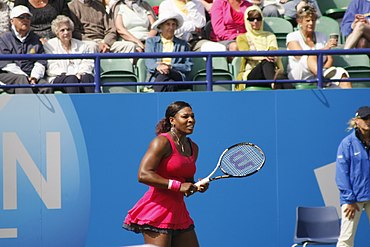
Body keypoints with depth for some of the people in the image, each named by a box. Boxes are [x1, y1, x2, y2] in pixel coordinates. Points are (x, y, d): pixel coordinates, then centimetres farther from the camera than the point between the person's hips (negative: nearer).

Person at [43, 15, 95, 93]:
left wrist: (81, 72, -8)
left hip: (80, 76, 2)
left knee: (87, 77, -33)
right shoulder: (50, 45, 16)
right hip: (59, 79, -2)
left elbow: (88, 63, 15)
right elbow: (51, 67, 3)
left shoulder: (80, 45, 26)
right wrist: (65, 74, -14)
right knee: (71, 79, -36)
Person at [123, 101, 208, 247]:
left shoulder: (193, 148, 14)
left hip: (179, 212, 8)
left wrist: (198, 186, 2)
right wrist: (178, 186, -22)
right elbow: (143, 175, -21)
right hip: (157, 213, -8)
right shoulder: (162, 142, -10)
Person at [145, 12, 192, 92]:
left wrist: (170, 67, -8)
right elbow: (148, 61, 8)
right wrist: (157, 67, -18)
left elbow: (188, 66, 11)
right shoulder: (151, 41, 24)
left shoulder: (183, 44, 25)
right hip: (156, 77, 0)